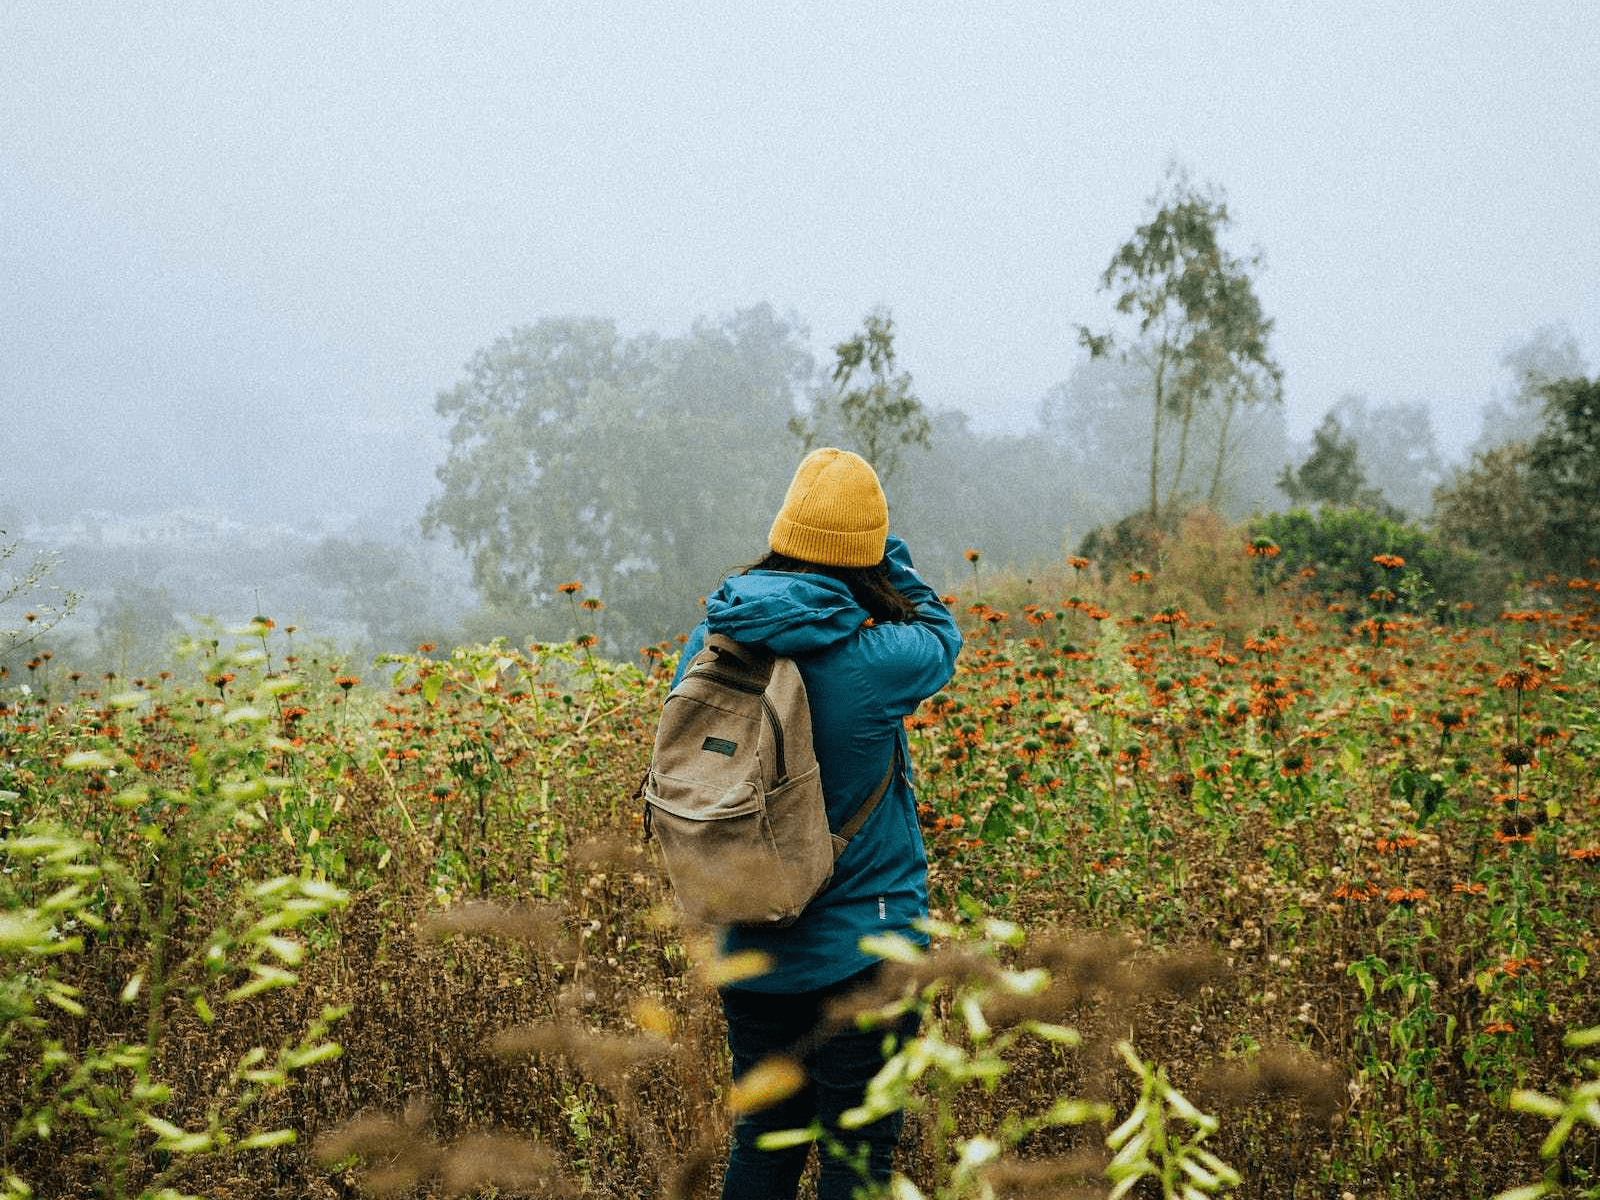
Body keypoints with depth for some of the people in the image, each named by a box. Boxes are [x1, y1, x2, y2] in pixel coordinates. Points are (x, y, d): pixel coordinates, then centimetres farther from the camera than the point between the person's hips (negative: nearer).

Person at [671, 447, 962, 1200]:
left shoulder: (710, 645, -6)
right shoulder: (873, 662, -21)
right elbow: (941, 634, 3)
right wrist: (887, 559, 8)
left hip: (748, 950, 5)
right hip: (862, 948, -5)